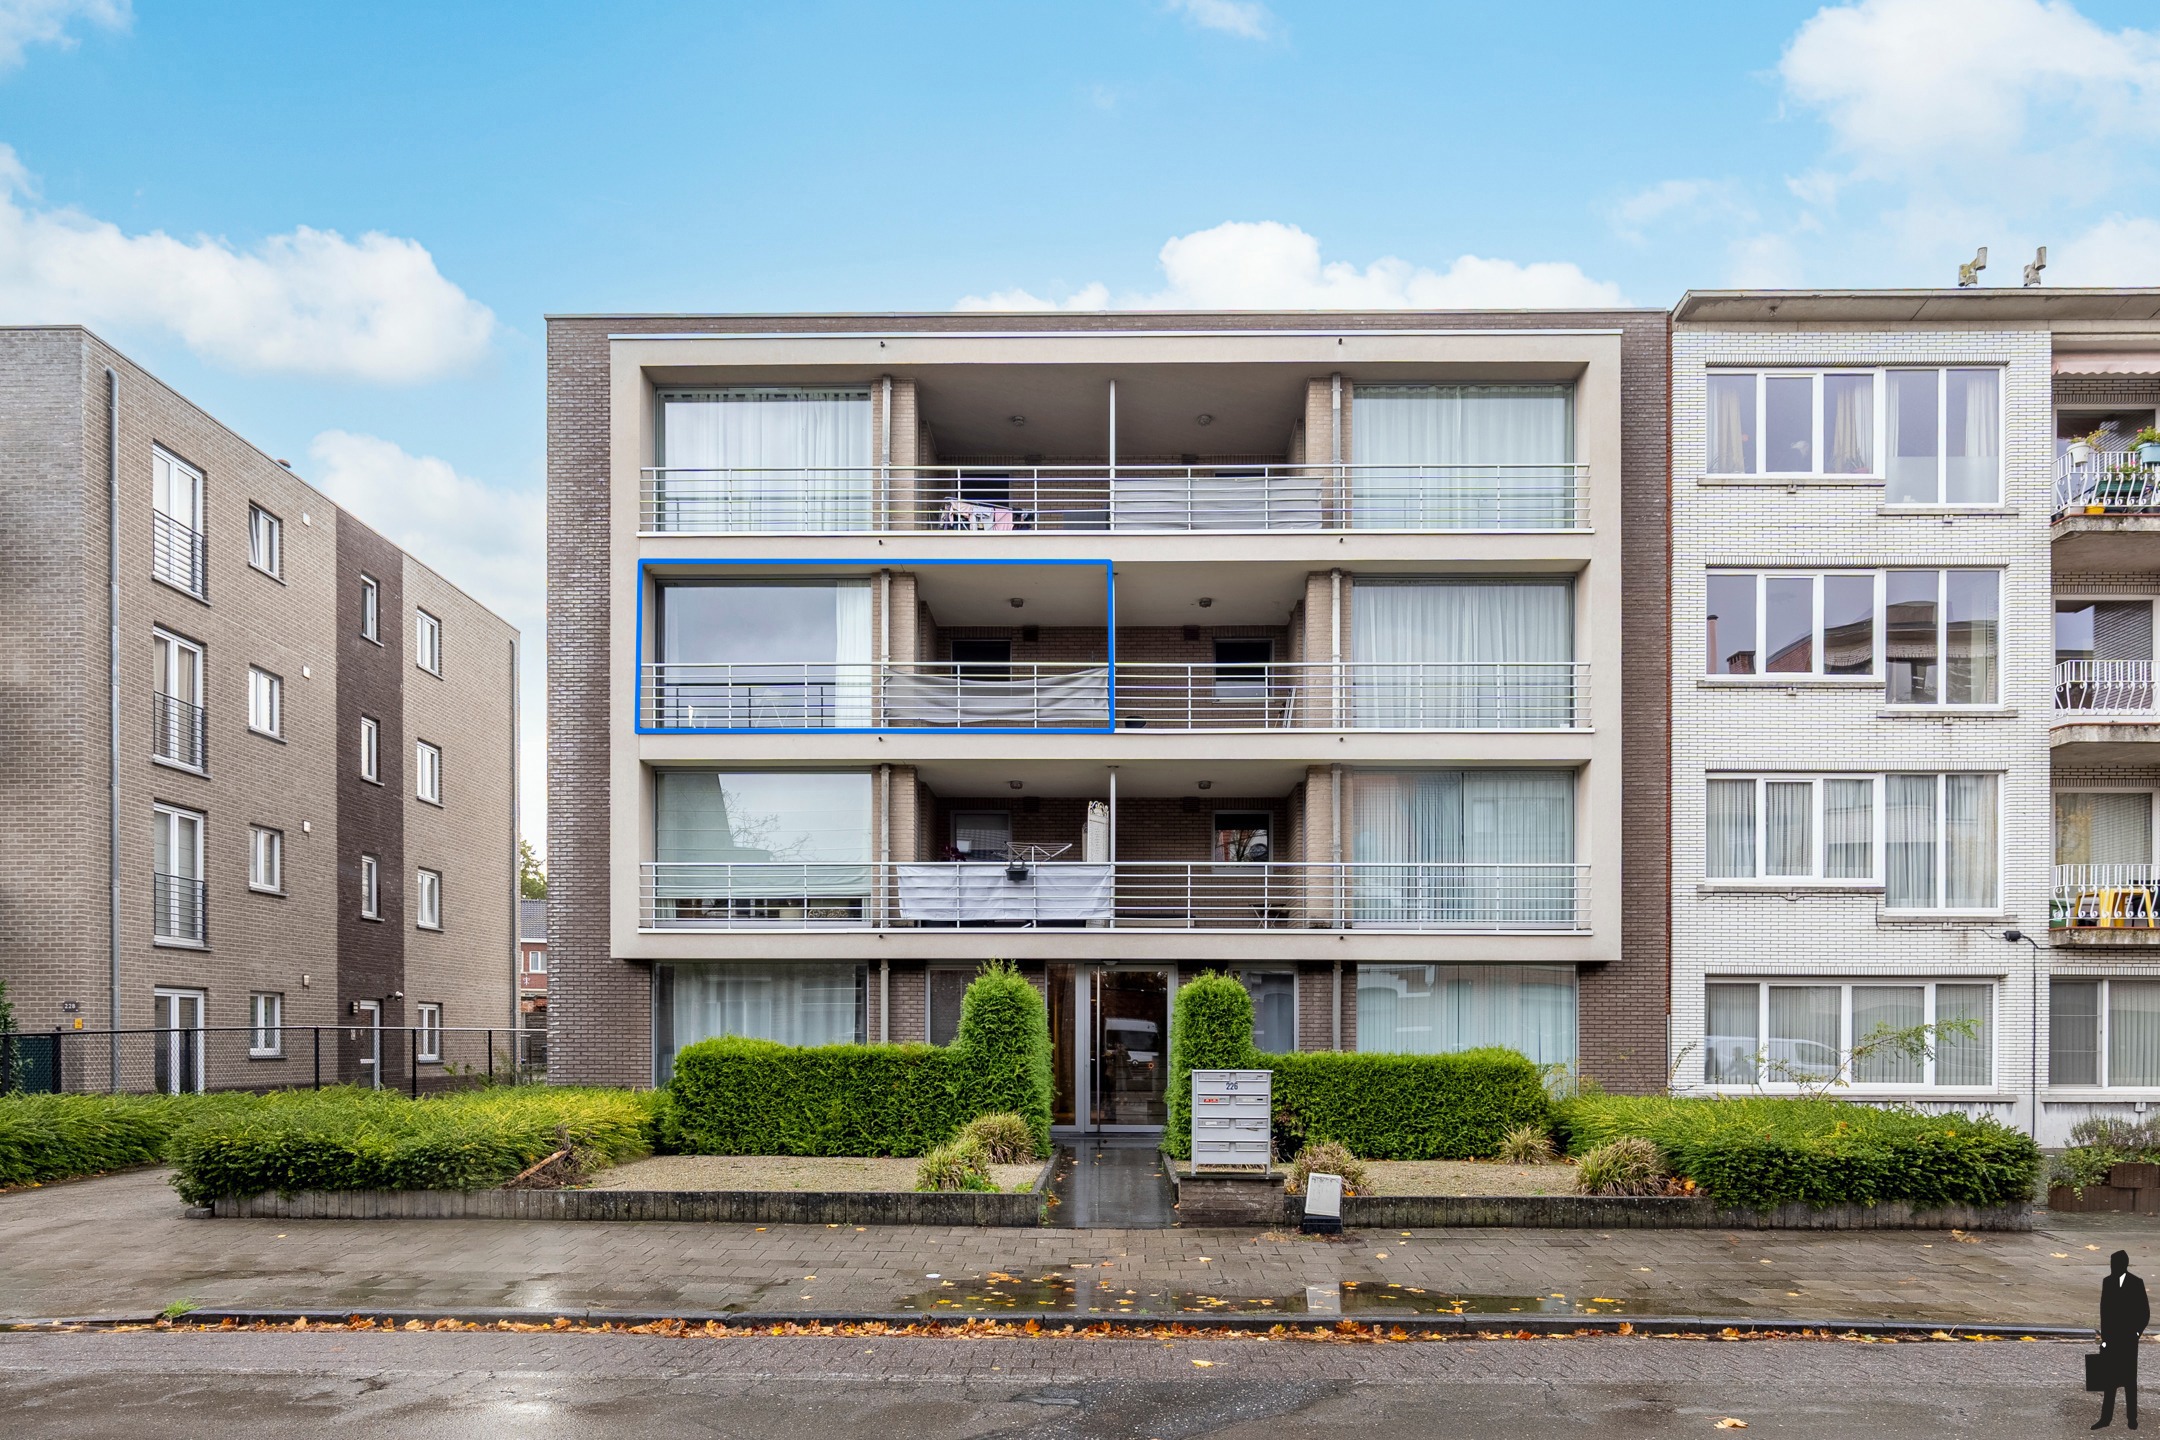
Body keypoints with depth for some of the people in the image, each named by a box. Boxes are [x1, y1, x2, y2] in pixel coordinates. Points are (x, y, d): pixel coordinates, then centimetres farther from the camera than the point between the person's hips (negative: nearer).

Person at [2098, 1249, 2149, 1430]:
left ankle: (2132, 1417, 18)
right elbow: (2104, 1311, 4)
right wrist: (2104, 1338, 1)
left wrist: (2137, 1332, -9)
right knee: (2110, 1379, 6)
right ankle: (2106, 1417, 10)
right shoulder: (2107, 1282, 3)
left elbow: (2145, 1312, -2)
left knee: (2130, 1380, 6)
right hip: (2111, 1338, 3)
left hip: (2128, 1339, -3)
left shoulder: (2136, 1284, -7)